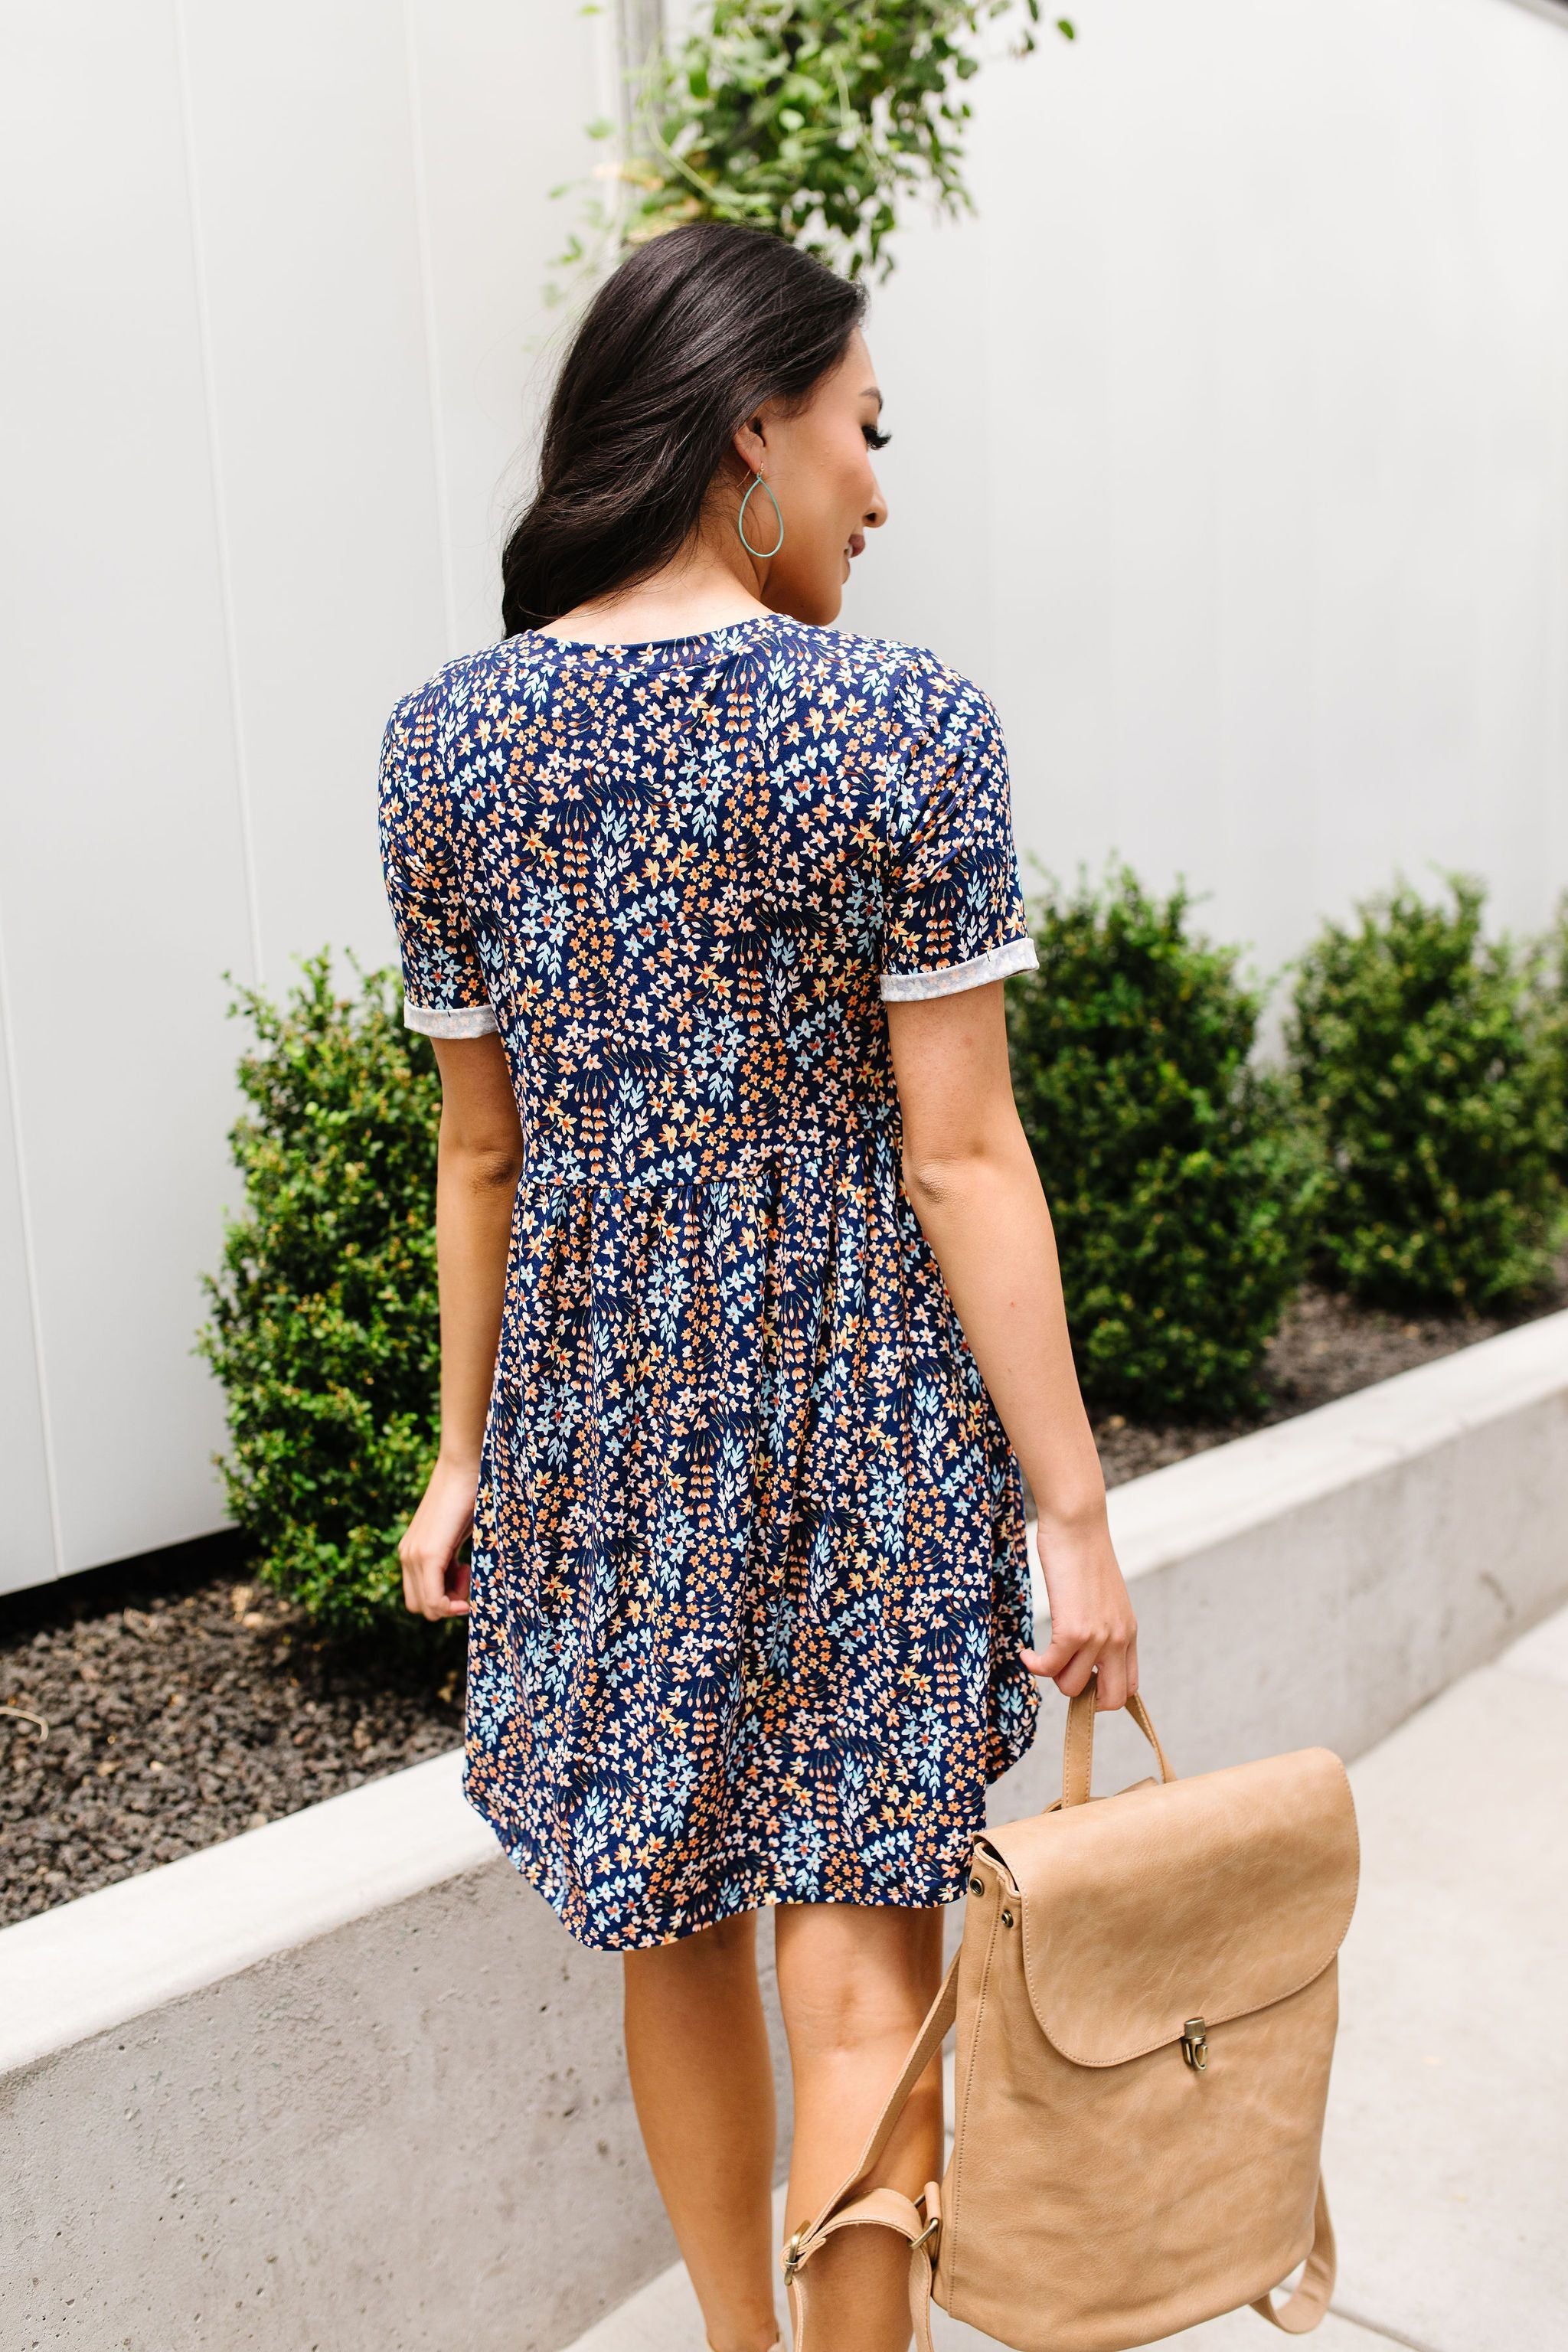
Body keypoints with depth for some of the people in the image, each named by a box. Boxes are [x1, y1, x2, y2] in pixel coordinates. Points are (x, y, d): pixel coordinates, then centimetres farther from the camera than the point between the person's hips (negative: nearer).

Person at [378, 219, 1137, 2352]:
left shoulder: (448, 739, -1)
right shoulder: (903, 726, -13)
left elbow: (482, 1153, 3)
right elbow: (959, 1158, -14)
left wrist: (466, 1453, 13)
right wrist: (1075, 1507, -7)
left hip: (599, 1410, 5)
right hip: (860, 1418, -4)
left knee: (676, 1941, 21)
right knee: (858, 1970, 11)